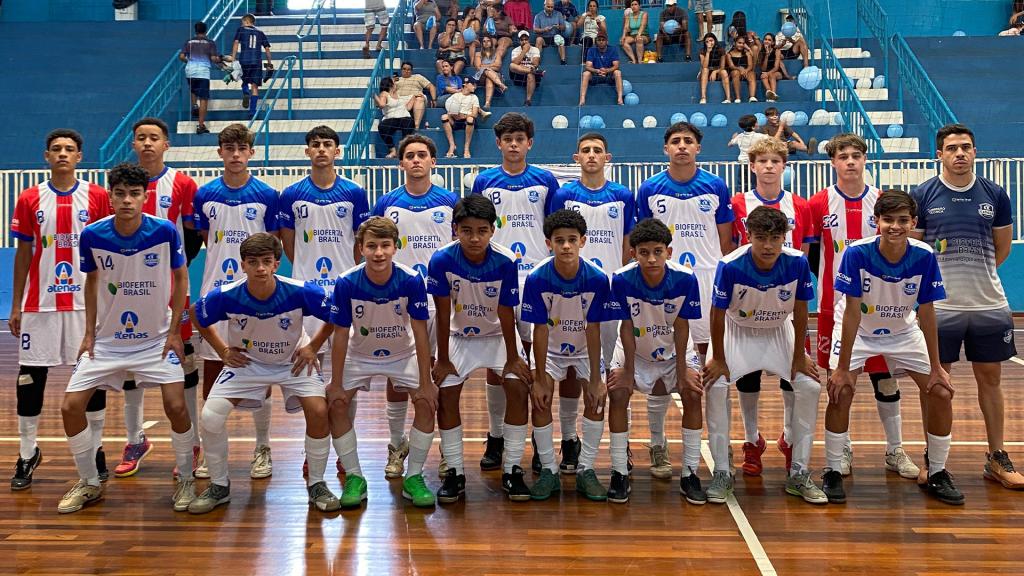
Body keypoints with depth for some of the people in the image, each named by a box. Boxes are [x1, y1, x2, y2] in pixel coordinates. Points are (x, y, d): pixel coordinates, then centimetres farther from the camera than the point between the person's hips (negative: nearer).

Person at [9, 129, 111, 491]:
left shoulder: (97, 197, 0)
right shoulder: (30, 199, 4)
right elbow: (23, 253, 8)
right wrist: (15, 306, 6)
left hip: (86, 301, -1)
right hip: (40, 303, 1)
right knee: (30, 377, 2)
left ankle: (96, 451, 17)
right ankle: (27, 454, 15)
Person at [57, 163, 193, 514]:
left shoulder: (165, 232, -17)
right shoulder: (92, 236, -12)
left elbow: (181, 277, -2)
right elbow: (92, 281, 6)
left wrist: (174, 332, -6)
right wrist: (89, 333, 3)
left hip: (156, 337, -2)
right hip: (106, 338, 2)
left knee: (176, 406, -15)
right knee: (71, 407, -3)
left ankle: (186, 480, 9)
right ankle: (89, 483, 18)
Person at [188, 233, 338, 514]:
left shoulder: (301, 292, -29)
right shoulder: (225, 296, -26)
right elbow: (197, 316, -2)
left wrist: (313, 347, -11)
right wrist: (223, 350, -3)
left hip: (293, 361, -1)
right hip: (246, 362, 1)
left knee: (318, 411, -21)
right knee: (210, 417, -13)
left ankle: (316, 485, 1)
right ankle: (219, 486, 12)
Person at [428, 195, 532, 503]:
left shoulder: (505, 261, -26)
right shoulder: (441, 260, -25)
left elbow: (506, 313, -18)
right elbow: (443, 313, -17)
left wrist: (512, 359, -11)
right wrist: (442, 359, -11)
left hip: (498, 335, 0)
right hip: (459, 336, 1)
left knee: (519, 388, -14)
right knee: (445, 395, -10)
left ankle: (512, 471, -1)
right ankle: (455, 473, 5)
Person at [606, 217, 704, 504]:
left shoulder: (686, 279, -26)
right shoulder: (621, 279, -27)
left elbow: (681, 327, -17)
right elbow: (627, 327, -19)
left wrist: (682, 370, -14)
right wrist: (629, 370, -16)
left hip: (673, 350, 1)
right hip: (634, 350, 0)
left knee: (692, 393, -16)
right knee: (618, 394, -19)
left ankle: (690, 474, -4)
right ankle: (619, 473, -7)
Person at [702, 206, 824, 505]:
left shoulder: (798, 263, -24)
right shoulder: (730, 266, -30)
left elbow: (800, 312, -10)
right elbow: (718, 314, -18)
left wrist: (799, 356, -5)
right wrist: (718, 359, -12)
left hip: (779, 332, 2)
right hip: (737, 332, -2)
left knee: (810, 387, -11)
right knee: (716, 386, -21)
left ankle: (799, 474, 4)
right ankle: (722, 472, -6)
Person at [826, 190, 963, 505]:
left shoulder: (924, 256, -21)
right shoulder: (857, 253, -28)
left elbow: (926, 313, -12)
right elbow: (853, 312, -24)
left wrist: (936, 367, -9)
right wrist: (843, 368, -23)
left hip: (904, 332, 3)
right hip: (859, 331, -2)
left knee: (941, 393, -4)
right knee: (840, 391, -20)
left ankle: (937, 473, 15)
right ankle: (832, 472, -3)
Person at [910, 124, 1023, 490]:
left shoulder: (994, 194, 3)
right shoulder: (923, 195, -3)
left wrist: (974, 274, 8)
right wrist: (938, 277, -2)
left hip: (989, 305, 2)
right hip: (939, 306, -2)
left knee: (990, 379, 11)